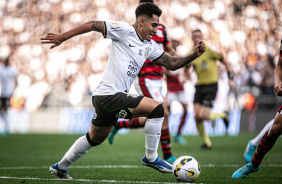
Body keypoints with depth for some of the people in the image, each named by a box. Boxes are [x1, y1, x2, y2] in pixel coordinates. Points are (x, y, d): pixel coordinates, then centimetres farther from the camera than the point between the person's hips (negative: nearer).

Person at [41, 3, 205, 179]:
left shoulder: (150, 46, 15)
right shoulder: (125, 30, -9)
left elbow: (172, 63, 16)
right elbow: (93, 25, -8)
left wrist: (194, 55, 2)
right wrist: (63, 37, -10)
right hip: (109, 96, -10)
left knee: (95, 138, 25)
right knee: (157, 108, -15)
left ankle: (60, 167, 39)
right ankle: (151, 158, -6)